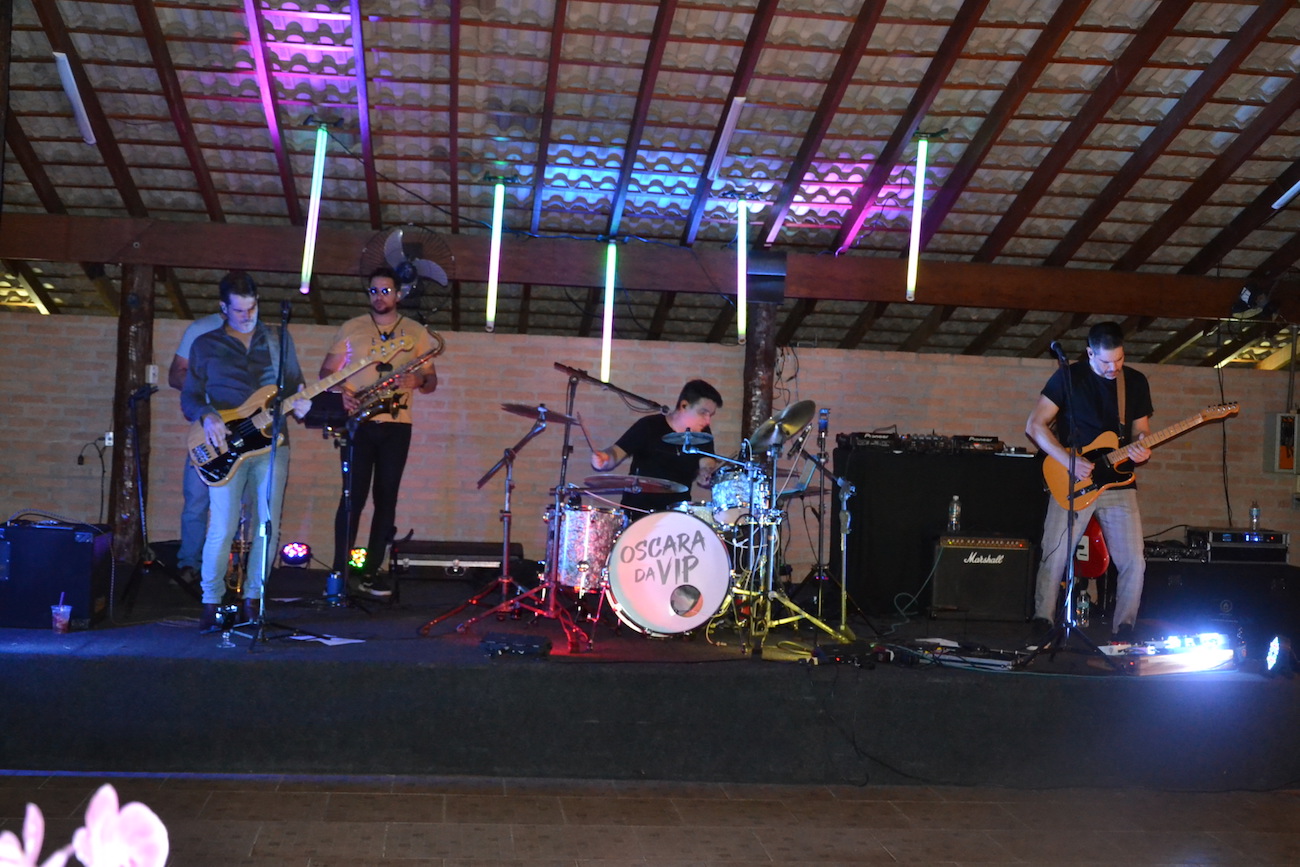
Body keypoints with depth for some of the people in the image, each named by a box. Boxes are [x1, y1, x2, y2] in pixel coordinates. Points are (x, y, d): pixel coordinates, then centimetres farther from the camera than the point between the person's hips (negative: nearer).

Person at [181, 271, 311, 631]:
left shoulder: (279, 340, 14)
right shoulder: (205, 344, 9)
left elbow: (297, 384, 16)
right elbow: (189, 396, 8)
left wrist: (299, 403, -7)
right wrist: (206, 416, -13)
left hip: (272, 442, 2)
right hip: (227, 446, -2)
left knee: (269, 526, 0)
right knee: (222, 528, -10)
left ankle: (252, 600, 13)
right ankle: (211, 604, 3)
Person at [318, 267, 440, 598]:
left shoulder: (417, 333, 9)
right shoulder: (351, 328, 7)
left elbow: (431, 382, 10)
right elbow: (327, 372, 7)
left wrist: (419, 380, -13)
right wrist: (340, 392, -13)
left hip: (396, 424, 2)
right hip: (358, 422, -2)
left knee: (386, 497, 2)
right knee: (354, 495, -6)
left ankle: (371, 571, 9)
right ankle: (340, 570, 1)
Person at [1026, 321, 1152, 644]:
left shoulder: (1136, 382, 9)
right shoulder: (1069, 377, -3)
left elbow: (1141, 430, 15)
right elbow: (1035, 425, -5)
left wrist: (1141, 449, -9)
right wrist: (1069, 461, -15)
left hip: (1119, 484, 3)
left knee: (1133, 563, -3)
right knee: (1054, 558, -8)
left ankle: (1123, 630, 10)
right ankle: (1042, 624, 4)